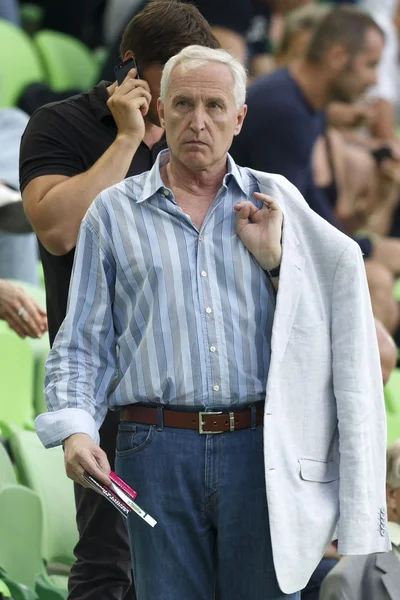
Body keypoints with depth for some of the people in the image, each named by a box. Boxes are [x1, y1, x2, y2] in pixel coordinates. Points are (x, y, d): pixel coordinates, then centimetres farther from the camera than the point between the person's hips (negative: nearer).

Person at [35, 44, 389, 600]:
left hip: (261, 448, 1)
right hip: (158, 450, -1)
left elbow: (319, 327, 12)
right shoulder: (113, 213, 9)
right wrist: (75, 429, -7)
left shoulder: (275, 204, 12)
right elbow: (81, 345, 8)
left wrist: (272, 257, -2)